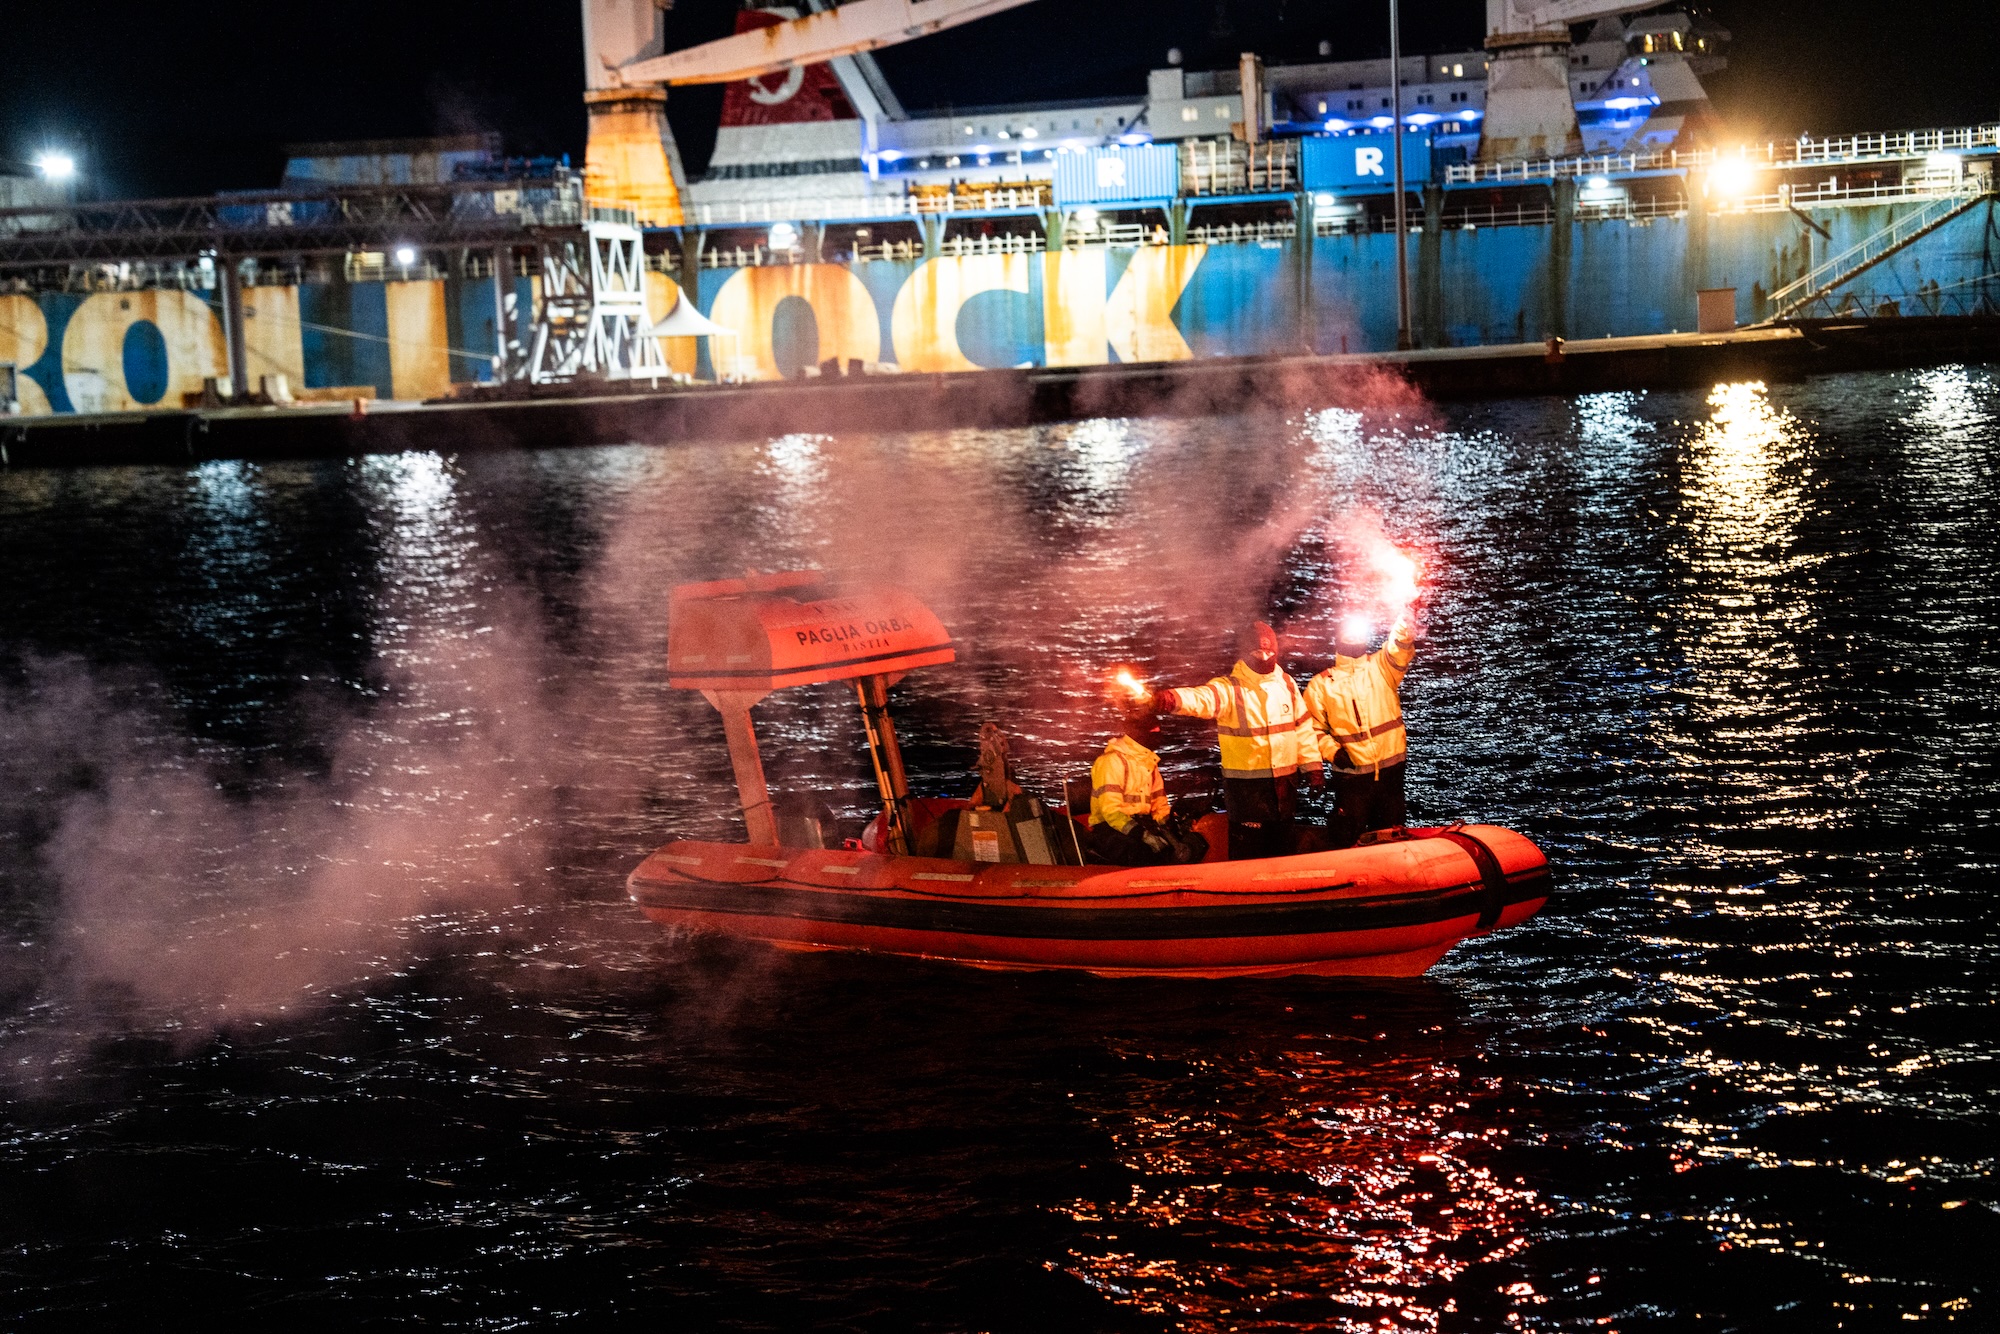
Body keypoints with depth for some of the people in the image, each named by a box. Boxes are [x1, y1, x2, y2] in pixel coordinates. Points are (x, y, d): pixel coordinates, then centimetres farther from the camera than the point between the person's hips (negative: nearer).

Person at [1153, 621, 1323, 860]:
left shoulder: (1287, 684, 8)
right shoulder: (1228, 689, -9)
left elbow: (1302, 726, 15)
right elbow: (1202, 698, -30)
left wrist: (1311, 765, 11)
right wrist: (1173, 698, -52)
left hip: (1285, 780, 5)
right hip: (1246, 784, -5)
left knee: (1282, 844, 15)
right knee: (1247, 852, -1)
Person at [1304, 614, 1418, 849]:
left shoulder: (1381, 666, 8)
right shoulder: (1321, 683, 6)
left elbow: (1400, 649, -13)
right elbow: (1313, 728, 6)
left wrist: (1404, 628, -33)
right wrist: (1332, 751, -11)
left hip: (1390, 769, 1)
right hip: (1350, 774, -1)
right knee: (1349, 838, 1)